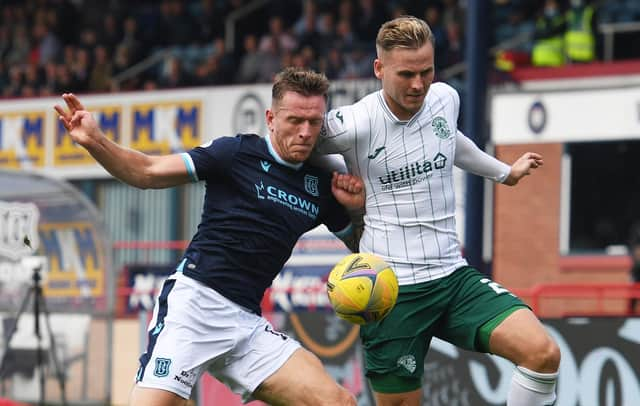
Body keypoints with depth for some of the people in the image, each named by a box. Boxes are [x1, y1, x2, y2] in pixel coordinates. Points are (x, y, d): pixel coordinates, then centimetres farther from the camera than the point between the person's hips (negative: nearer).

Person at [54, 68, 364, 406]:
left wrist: (357, 207, 4)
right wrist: (95, 142, -17)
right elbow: (148, 172, -1)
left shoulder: (321, 185, 13)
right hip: (195, 299, -5)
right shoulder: (237, 152, 0)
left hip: (247, 322, 5)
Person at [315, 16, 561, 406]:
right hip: (392, 292, -4)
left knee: (543, 353, -17)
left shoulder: (446, 99, 4)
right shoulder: (352, 125, -13)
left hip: (453, 275, 5)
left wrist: (505, 172, 44)